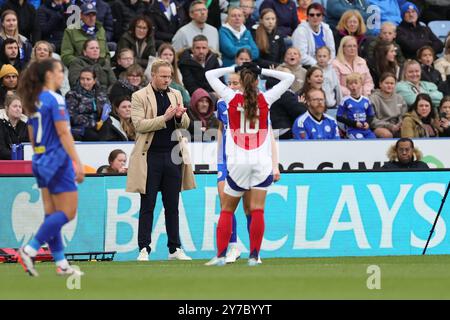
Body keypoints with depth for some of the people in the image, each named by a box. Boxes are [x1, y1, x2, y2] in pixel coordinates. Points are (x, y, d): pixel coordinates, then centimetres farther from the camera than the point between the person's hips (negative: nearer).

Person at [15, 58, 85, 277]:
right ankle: (30, 250, -13)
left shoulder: (34, 101, 11)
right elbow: (63, 133, -19)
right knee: (67, 213, -5)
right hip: (57, 160, -9)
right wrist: (78, 163, -19)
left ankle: (61, 263, 10)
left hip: (41, 160, 9)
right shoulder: (55, 99, -14)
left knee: (52, 214, 8)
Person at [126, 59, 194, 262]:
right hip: (150, 156, -4)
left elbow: (185, 125, 14)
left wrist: (180, 116, -9)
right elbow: (139, 124, -11)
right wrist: (164, 118, -19)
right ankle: (144, 249, 3)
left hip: (172, 156, 4)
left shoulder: (176, 95, 13)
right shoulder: (139, 97, -1)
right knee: (147, 206, -1)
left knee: (172, 205, 7)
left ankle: (175, 248, 12)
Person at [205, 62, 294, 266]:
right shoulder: (265, 99, 1)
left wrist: (234, 68, 15)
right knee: (257, 211, -3)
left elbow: (210, 74, 12)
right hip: (261, 162, 0)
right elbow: (289, 78, 12)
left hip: (237, 162, 0)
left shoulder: (232, 98, 0)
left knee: (226, 210, 9)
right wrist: (263, 71, 11)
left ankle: (221, 255, 2)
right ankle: (254, 255, -9)